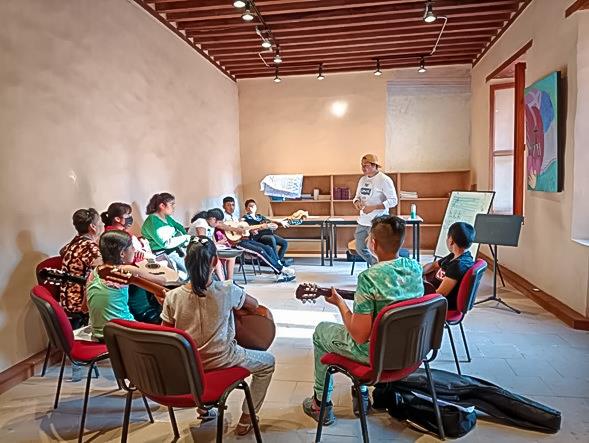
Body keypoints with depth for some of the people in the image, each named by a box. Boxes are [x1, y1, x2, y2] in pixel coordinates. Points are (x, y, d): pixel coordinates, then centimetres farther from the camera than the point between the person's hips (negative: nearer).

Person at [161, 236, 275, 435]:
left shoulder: (173, 297, -16)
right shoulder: (227, 290, -21)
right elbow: (254, 305, -2)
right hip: (221, 360, -3)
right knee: (268, 362, 20)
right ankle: (246, 418, 23)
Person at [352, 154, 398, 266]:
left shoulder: (384, 180, -11)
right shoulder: (363, 180, 12)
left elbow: (393, 201, -15)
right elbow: (357, 196, 21)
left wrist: (373, 207, -21)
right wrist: (357, 202, -4)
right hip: (362, 221, 8)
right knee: (360, 248, 15)